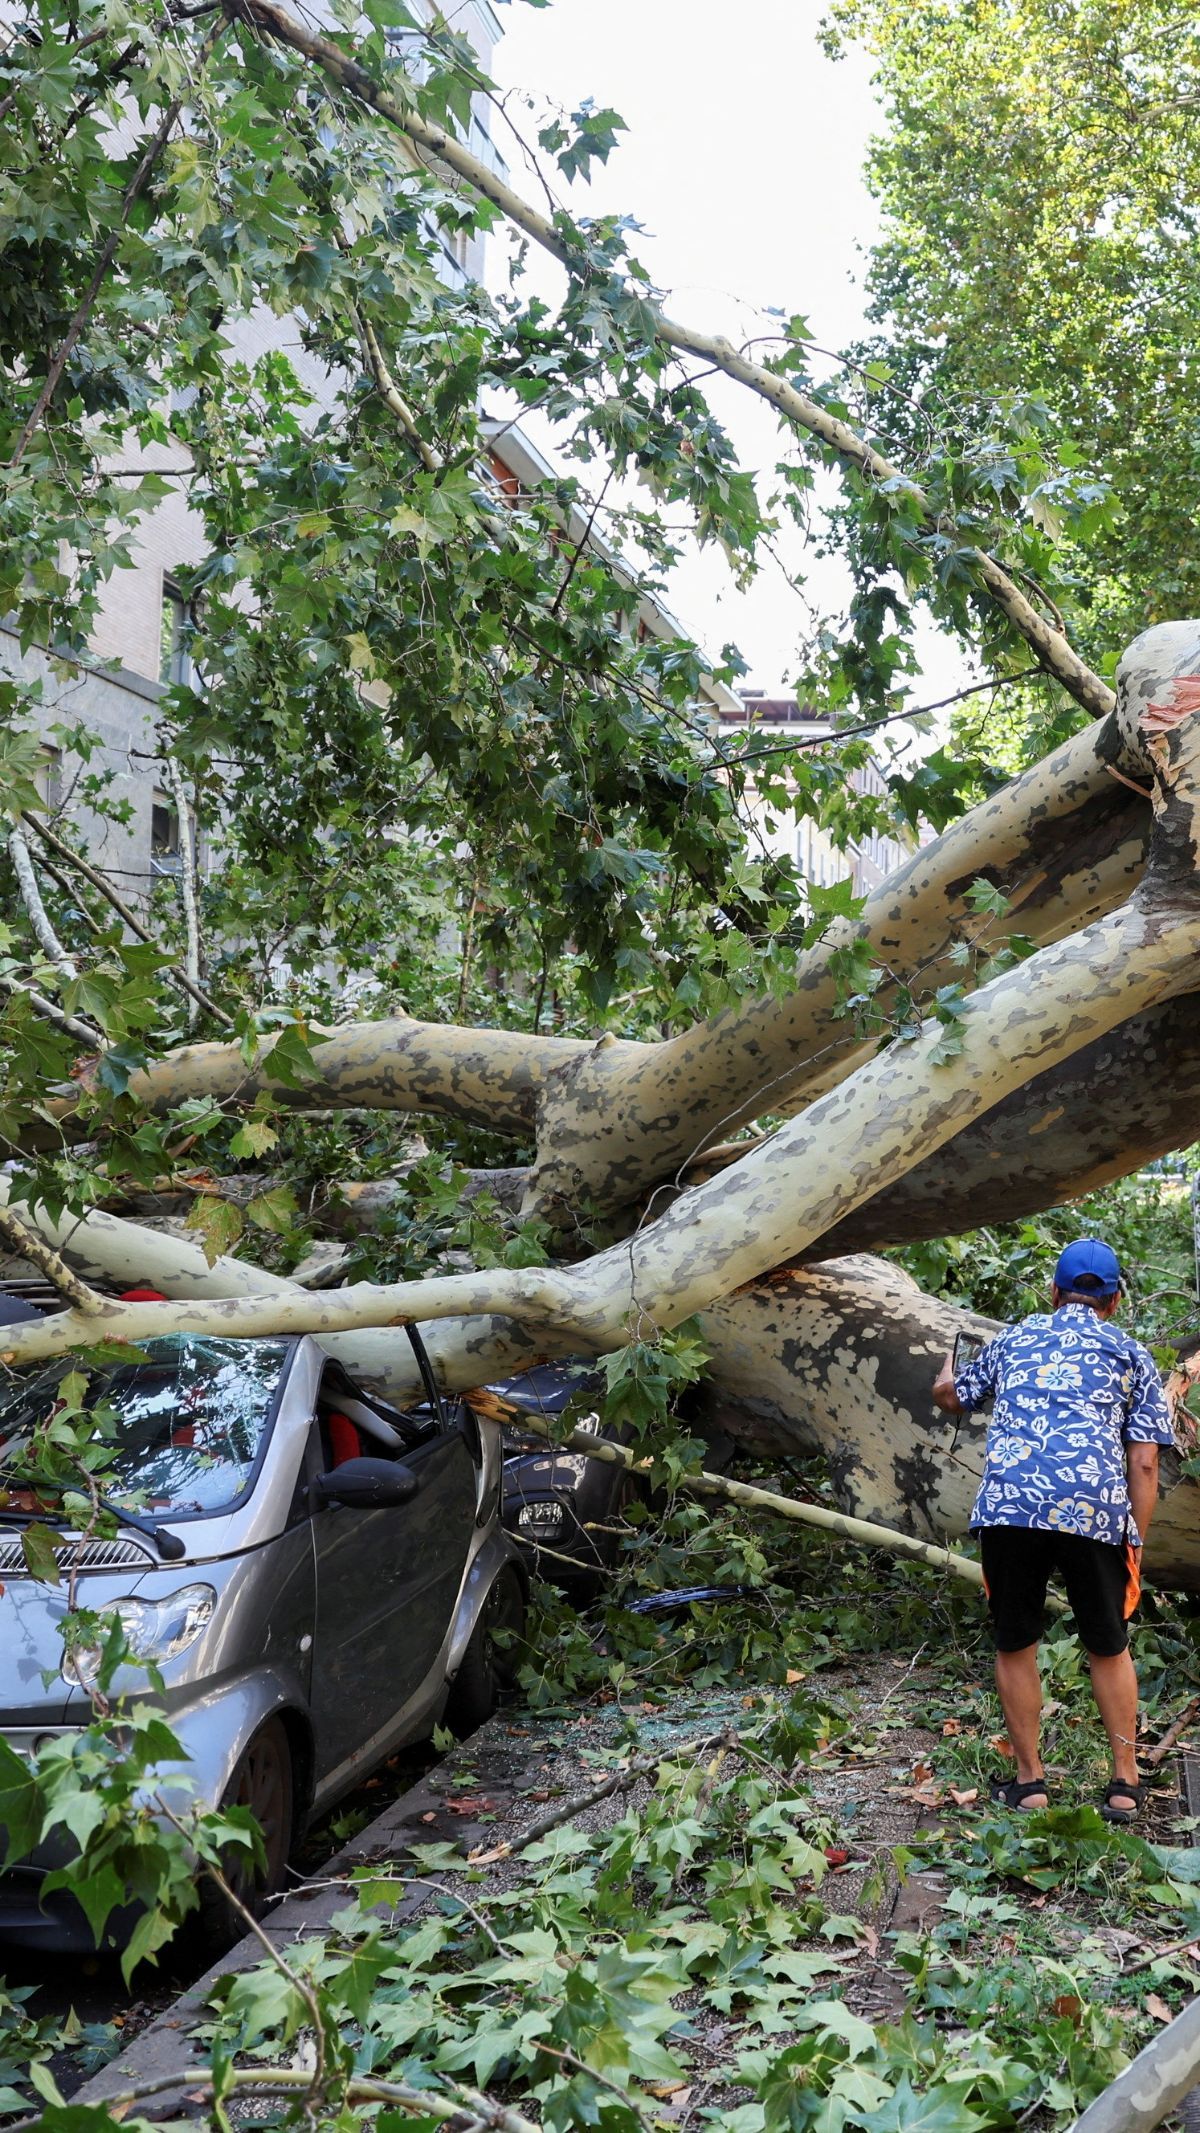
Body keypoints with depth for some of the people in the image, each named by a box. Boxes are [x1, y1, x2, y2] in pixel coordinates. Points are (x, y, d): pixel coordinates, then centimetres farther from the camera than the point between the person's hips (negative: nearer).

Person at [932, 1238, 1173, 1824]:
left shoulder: (1014, 1338, 23)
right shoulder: (1132, 1356, 19)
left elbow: (950, 1397, 40)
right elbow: (1144, 1464, 11)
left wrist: (946, 1376, 63)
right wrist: (1134, 1545, 15)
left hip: (1008, 1506, 0)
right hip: (1097, 1511, 0)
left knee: (1015, 1648, 14)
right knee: (1109, 1649, 18)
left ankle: (1029, 1781, 21)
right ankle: (1125, 1783, 22)